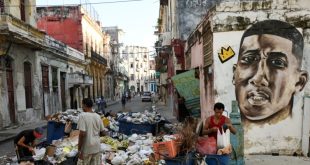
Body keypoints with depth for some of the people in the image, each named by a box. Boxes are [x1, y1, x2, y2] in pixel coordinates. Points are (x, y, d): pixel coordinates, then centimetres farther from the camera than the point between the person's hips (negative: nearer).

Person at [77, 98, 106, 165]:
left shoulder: (83, 116, -12)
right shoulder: (98, 116, 4)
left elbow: (82, 134, -19)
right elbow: (103, 133, 7)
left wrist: (79, 149, -13)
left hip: (87, 148, -5)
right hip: (97, 147, 5)